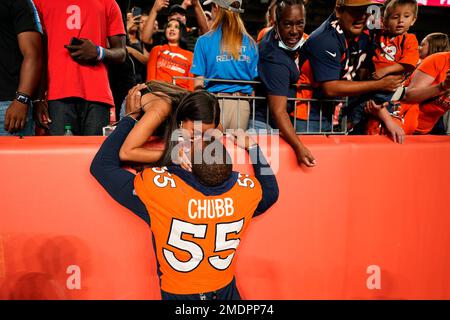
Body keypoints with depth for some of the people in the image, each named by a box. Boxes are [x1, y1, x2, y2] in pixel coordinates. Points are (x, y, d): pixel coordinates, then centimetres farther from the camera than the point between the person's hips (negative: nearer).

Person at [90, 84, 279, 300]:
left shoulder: (159, 186, -27)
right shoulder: (246, 189, -19)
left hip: (177, 294, -2)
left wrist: (130, 118, -3)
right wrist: (252, 146, 9)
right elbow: (271, 191, 6)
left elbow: (101, 165, -10)